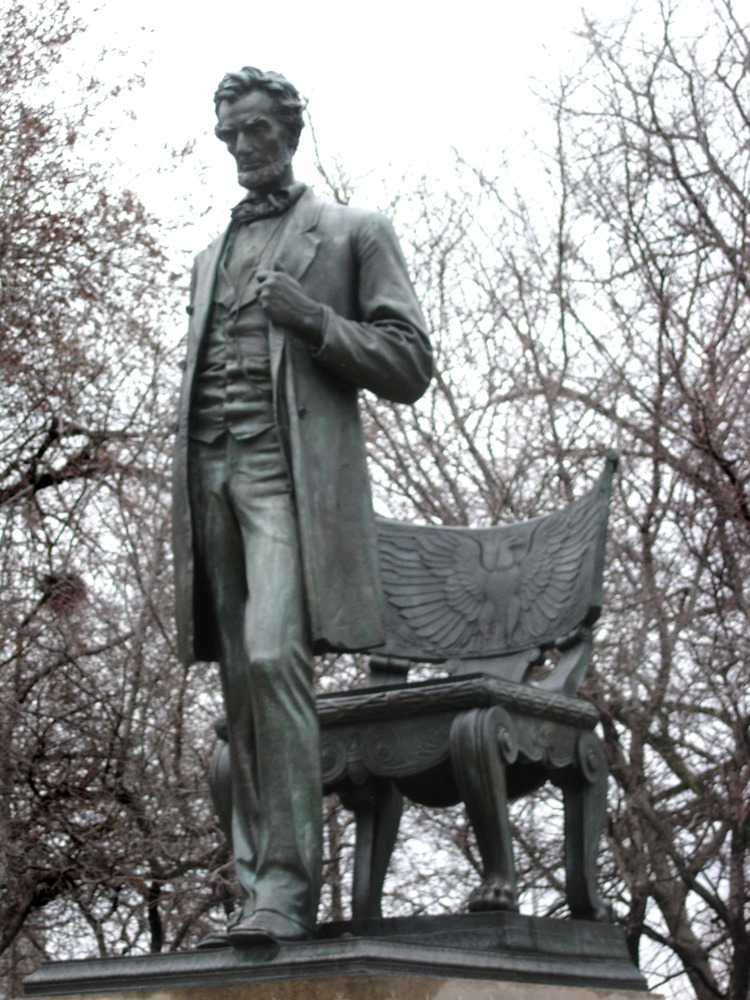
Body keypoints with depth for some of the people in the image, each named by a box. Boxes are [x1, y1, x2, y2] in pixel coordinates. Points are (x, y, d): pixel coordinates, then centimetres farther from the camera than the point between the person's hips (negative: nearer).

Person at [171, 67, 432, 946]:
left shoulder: (353, 233, 13)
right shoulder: (210, 259, 29)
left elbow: (410, 368, 6)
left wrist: (316, 323, -9)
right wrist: (184, 498, 14)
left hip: (291, 467, -5)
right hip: (212, 468, 5)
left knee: (273, 655, -23)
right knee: (240, 684, 0)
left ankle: (288, 884, -22)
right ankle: (256, 884, 0)